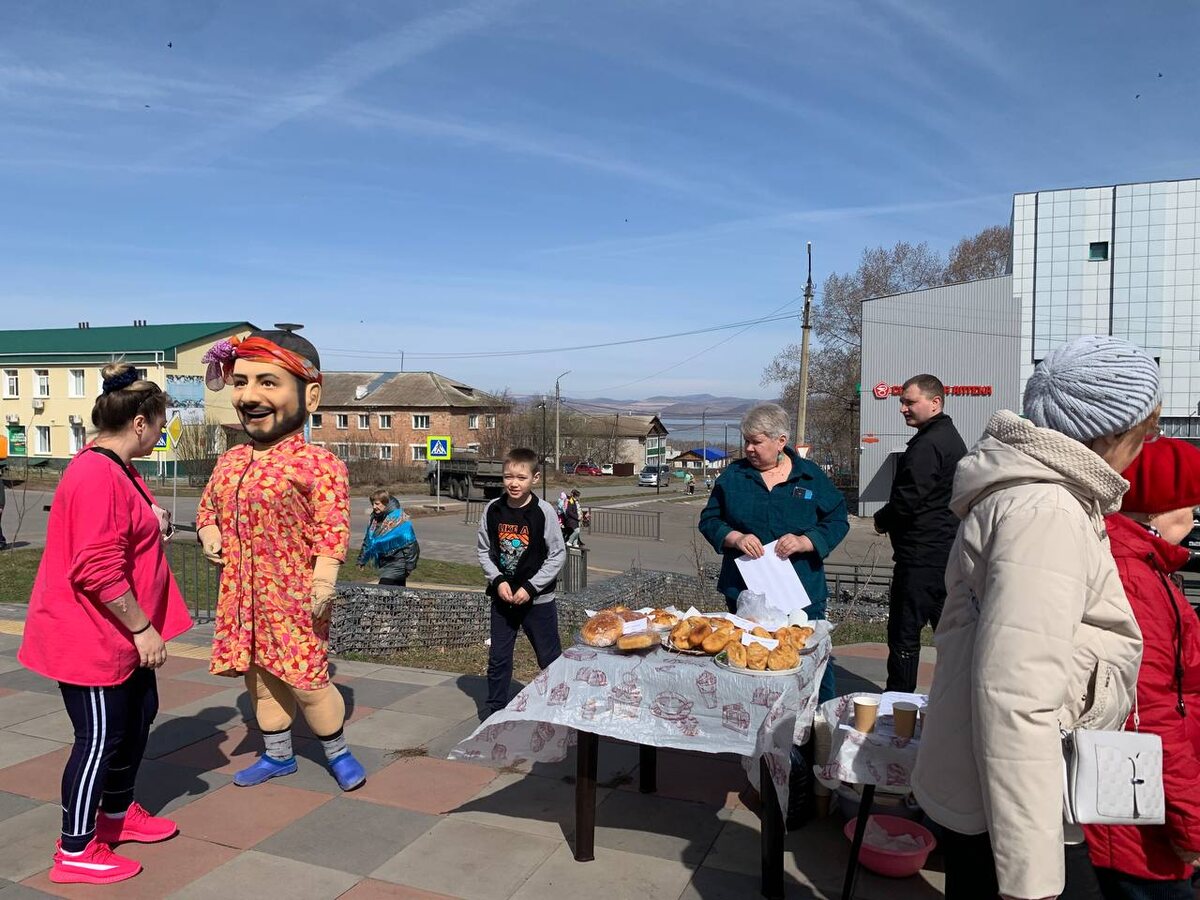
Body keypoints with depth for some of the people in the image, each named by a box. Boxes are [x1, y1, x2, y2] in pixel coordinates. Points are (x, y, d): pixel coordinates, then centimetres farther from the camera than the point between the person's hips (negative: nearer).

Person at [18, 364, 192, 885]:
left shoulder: (116, 471, 10)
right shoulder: (97, 477, -25)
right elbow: (98, 570, -27)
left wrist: (153, 524, 9)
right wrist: (143, 629, -20)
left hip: (118, 633, 11)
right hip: (91, 637, -11)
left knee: (139, 713, 20)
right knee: (100, 738, 1)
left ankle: (117, 813, 38)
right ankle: (75, 854, 18)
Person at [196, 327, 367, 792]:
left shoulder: (318, 464, -16)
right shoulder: (229, 461, 7)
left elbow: (332, 532, -18)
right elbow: (207, 507, 22)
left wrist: (323, 583, -26)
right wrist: (208, 533, 2)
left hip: (294, 596, -7)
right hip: (243, 594, 7)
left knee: (306, 679, 1)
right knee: (258, 678, 18)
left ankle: (337, 751, 25)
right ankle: (277, 754, 39)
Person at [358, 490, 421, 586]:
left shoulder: (400, 519, -15)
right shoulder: (375, 519, 9)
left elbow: (410, 543, -16)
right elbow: (368, 541, 21)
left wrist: (410, 566, -16)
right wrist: (361, 560, 22)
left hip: (396, 564, -8)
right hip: (383, 563, 8)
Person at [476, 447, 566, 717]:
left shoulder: (543, 511, -12)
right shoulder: (493, 510, -3)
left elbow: (558, 555, -9)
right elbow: (483, 550, 5)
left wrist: (530, 587, -14)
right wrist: (498, 580, -9)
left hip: (538, 599, -3)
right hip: (502, 597, 3)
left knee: (550, 659, 5)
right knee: (498, 658, 12)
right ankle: (495, 710, 28)